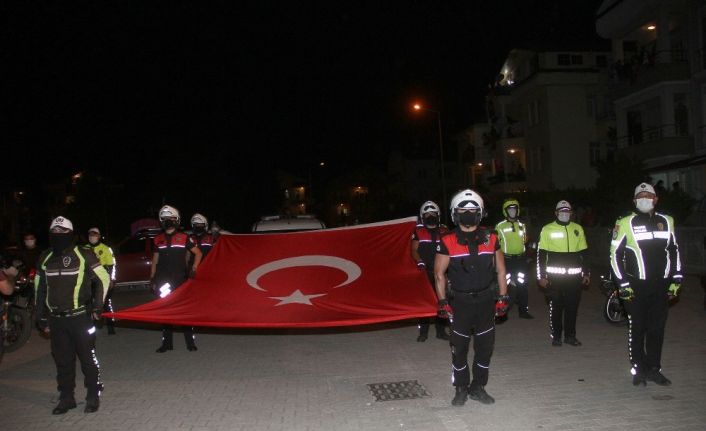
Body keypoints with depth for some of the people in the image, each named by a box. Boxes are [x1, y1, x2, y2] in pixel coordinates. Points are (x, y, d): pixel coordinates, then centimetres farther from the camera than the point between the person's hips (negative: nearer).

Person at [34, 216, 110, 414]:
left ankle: (93, 396, 14)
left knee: (88, 357, 2)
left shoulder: (83, 255, -4)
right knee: (62, 360, 11)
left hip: (80, 317, -4)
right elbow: (40, 288, 18)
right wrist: (41, 317, 16)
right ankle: (66, 398, 24)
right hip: (56, 319, 4)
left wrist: (97, 306, -3)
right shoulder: (45, 259, 9)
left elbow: (104, 278, 1)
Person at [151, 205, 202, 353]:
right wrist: (152, 279, 12)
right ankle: (167, 342, 15)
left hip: (180, 280, -2)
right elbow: (155, 260, 16)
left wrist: (193, 269, -2)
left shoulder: (183, 238, 2)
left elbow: (198, 253, 8)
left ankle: (190, 342, 5)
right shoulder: (158, 239, 10)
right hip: (163, 281, 3)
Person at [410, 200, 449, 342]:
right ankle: (423, 331, 6)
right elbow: (414, 250, 1)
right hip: (424, 271, -2)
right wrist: (419, 261, -15)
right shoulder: (418, 231, 3)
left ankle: (440, 330, 16)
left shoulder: (443, 230, 10)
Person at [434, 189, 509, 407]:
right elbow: (439, 273, -1)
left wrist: (503, 297, 4)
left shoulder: (490, 238, 2)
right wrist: (443, 302, -5)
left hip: (486, 300, 2)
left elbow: (500, 270, 8)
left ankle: (478, 387, 26)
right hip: (460, 302, -2)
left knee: (485, 346, 10)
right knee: (459, 347, 7)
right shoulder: (448, 241, -5)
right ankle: (461, 389, 22)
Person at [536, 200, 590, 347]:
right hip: (554, 276, -3)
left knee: (572, 307, 9)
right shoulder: (548, 229, 0)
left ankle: (570, 335, 22)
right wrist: (541, 276, -5)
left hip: (574, 276, 3)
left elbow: (584, 253, 15)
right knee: (556, 307, 5)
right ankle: (556, 336, 17)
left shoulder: (578, 229, 9)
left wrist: (586, 273, 11)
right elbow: (541, 254, -1)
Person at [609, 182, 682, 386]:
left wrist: (676, 280, 11)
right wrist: (623, 284, -7)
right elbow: (615, 253, -3)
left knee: (657, 329, 9)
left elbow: (674, 251, 17)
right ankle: (638, 369, 13)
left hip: (661, 285, 4)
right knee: (637, 328, 3)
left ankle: (654, 369, 21)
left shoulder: (666, 222, 10)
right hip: (636, 285, -4)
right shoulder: (626, 223, -3)